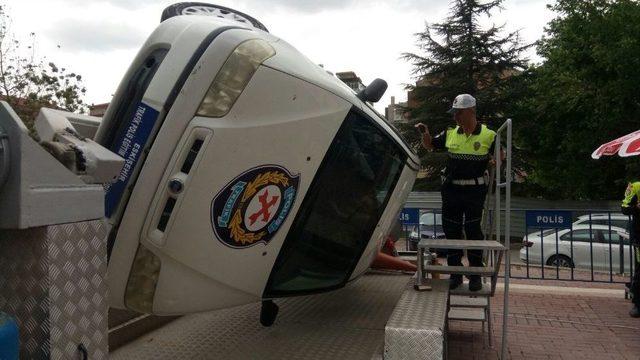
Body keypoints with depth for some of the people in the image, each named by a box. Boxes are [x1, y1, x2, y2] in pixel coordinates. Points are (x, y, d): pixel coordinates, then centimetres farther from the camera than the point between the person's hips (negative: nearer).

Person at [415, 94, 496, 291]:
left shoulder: (488, 135, -4)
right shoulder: (450, 134, 6)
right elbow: (430, 145, 16)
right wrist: (425, 133, -2)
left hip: (475, 190, -4)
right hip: (451, 189, 4)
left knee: (473, 232, 2)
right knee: (451, 231, 8)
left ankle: (476, 275, 14)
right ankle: (455, 273, 20)